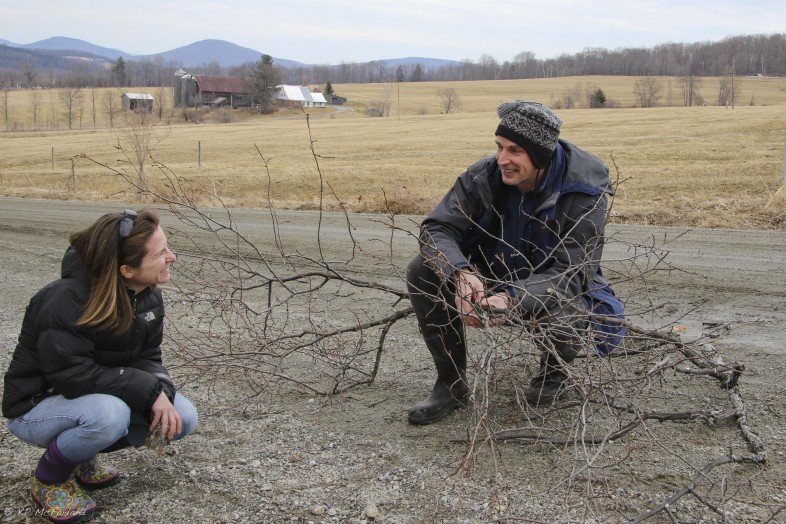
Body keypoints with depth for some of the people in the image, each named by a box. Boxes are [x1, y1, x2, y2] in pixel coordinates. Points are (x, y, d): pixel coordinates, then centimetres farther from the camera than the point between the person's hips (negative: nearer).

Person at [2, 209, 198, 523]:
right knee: (109, 414, -37)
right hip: (37, 405, -7)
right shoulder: (66, 302, -31)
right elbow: (72, 376, -32)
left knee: (183, 418, -9)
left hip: (101, 399, 7)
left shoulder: (148, 296, -7)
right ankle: (49, 479, -6)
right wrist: (149, 390, -30)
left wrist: (162, 393, -23)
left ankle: (82, 457, 11)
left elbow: (147, 358, -1)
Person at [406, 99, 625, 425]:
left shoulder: (583, 191, -25)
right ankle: (452, 383, -5)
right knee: (422, 272, -21)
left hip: (551, 288, -3)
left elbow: (570, 274, -29)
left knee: (563, 325, -39)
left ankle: (553, 371, 4)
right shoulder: (484, 175, -17)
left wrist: (512, 300, -48)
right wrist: (461, 274, -43)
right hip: (492, 278, 3)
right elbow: (436, 228, -21)